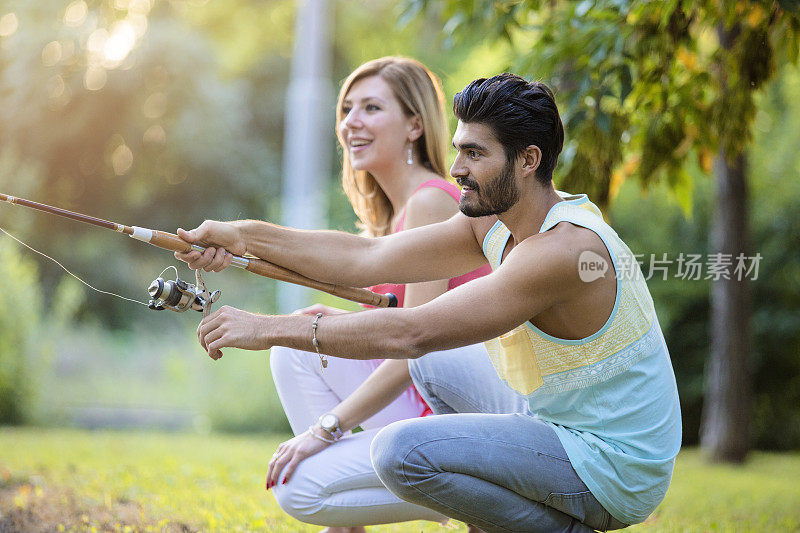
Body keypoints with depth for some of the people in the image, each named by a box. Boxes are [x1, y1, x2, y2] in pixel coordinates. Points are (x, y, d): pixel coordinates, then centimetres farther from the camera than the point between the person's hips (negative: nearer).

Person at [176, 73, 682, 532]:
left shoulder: (564, 248, -26)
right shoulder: (493, 221, 3)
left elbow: (412, 333, -29)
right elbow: (370, 258, 3)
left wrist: (270, 328, -25)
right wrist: (242, 235, -3)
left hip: (613, 471, -10)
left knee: (402, 451, -22)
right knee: (433, 367, 23)